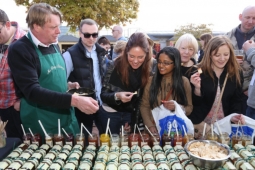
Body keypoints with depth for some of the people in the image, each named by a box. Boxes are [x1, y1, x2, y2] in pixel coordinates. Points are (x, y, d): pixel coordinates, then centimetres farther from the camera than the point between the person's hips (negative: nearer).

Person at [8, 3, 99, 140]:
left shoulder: (54, 45, 7)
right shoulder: (20, 50, -15)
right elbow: (32, 91, -25)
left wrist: (67, 85, 2)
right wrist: (74, 100, -33)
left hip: (67, 118, 7)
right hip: (41, 125, -6)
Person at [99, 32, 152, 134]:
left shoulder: (149, 70, -11)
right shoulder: (117, 65, -19)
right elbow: (103, 94, -15)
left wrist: (133, 121, -3)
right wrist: (117, 96, -34)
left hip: (131, 115, 2)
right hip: (110, 114, -2)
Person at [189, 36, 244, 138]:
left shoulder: (236, 73, -2)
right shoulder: (198, 72, -11)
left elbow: (236, 100, 6)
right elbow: (195, 103, -11)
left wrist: (236, 115, -11)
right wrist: (197, 88, -29)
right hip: (200, 124, -2)